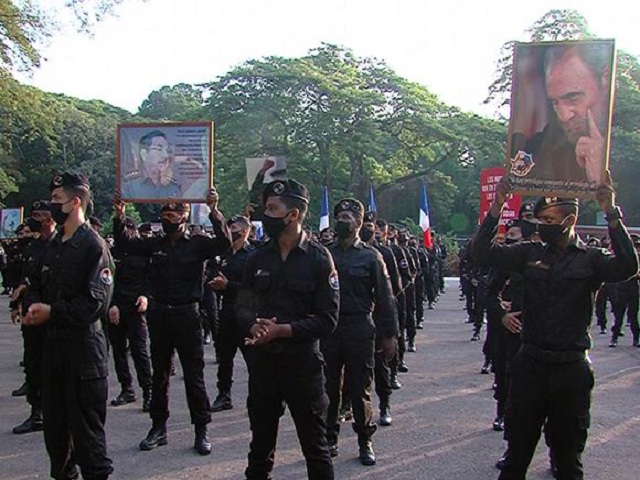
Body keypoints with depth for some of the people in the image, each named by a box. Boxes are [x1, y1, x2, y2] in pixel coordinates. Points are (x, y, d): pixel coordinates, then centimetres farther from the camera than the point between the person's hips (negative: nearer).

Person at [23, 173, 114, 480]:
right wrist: (35, 309, 0)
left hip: (82, 343, -8)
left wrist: (52, 312, -16)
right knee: (54, 420, 17)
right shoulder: (56, 245, 13)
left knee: (85, 423, 0)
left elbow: (96, 303, -19)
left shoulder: (93, 246, -13)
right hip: (54, 341, 8)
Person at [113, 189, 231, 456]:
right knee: (159, 374, 13)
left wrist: (214, 211, -31)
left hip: (186, 315, -4)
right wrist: (119, 216, -5)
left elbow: (224, 243, -20)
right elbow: (123, 244, 8)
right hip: (159, 315, 5)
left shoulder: (197, 244, -5)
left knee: (194, 376, 1)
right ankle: (158, 428, 25)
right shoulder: (155, 245, 7)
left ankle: (201, 431, 11)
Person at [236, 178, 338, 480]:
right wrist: (254, 326, -17)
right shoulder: (258, 257, 6)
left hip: (302, 361, -4)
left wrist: (282, 330, -21)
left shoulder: (319, 258, -8)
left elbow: (327, 319, -12)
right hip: (262, 359, 4)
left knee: (315, 445, 7)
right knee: (261, 443, 18)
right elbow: (243, 305, 5)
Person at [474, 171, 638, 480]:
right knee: (519, 445, 14)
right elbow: (483, 252, -4)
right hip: (530, 363, 2)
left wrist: (612, 215, -30)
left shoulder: (591, 259, -4)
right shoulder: (530, 253, 3)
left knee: (568, 449, 14)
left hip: (571, 369, -2)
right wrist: (496, 207, -14)